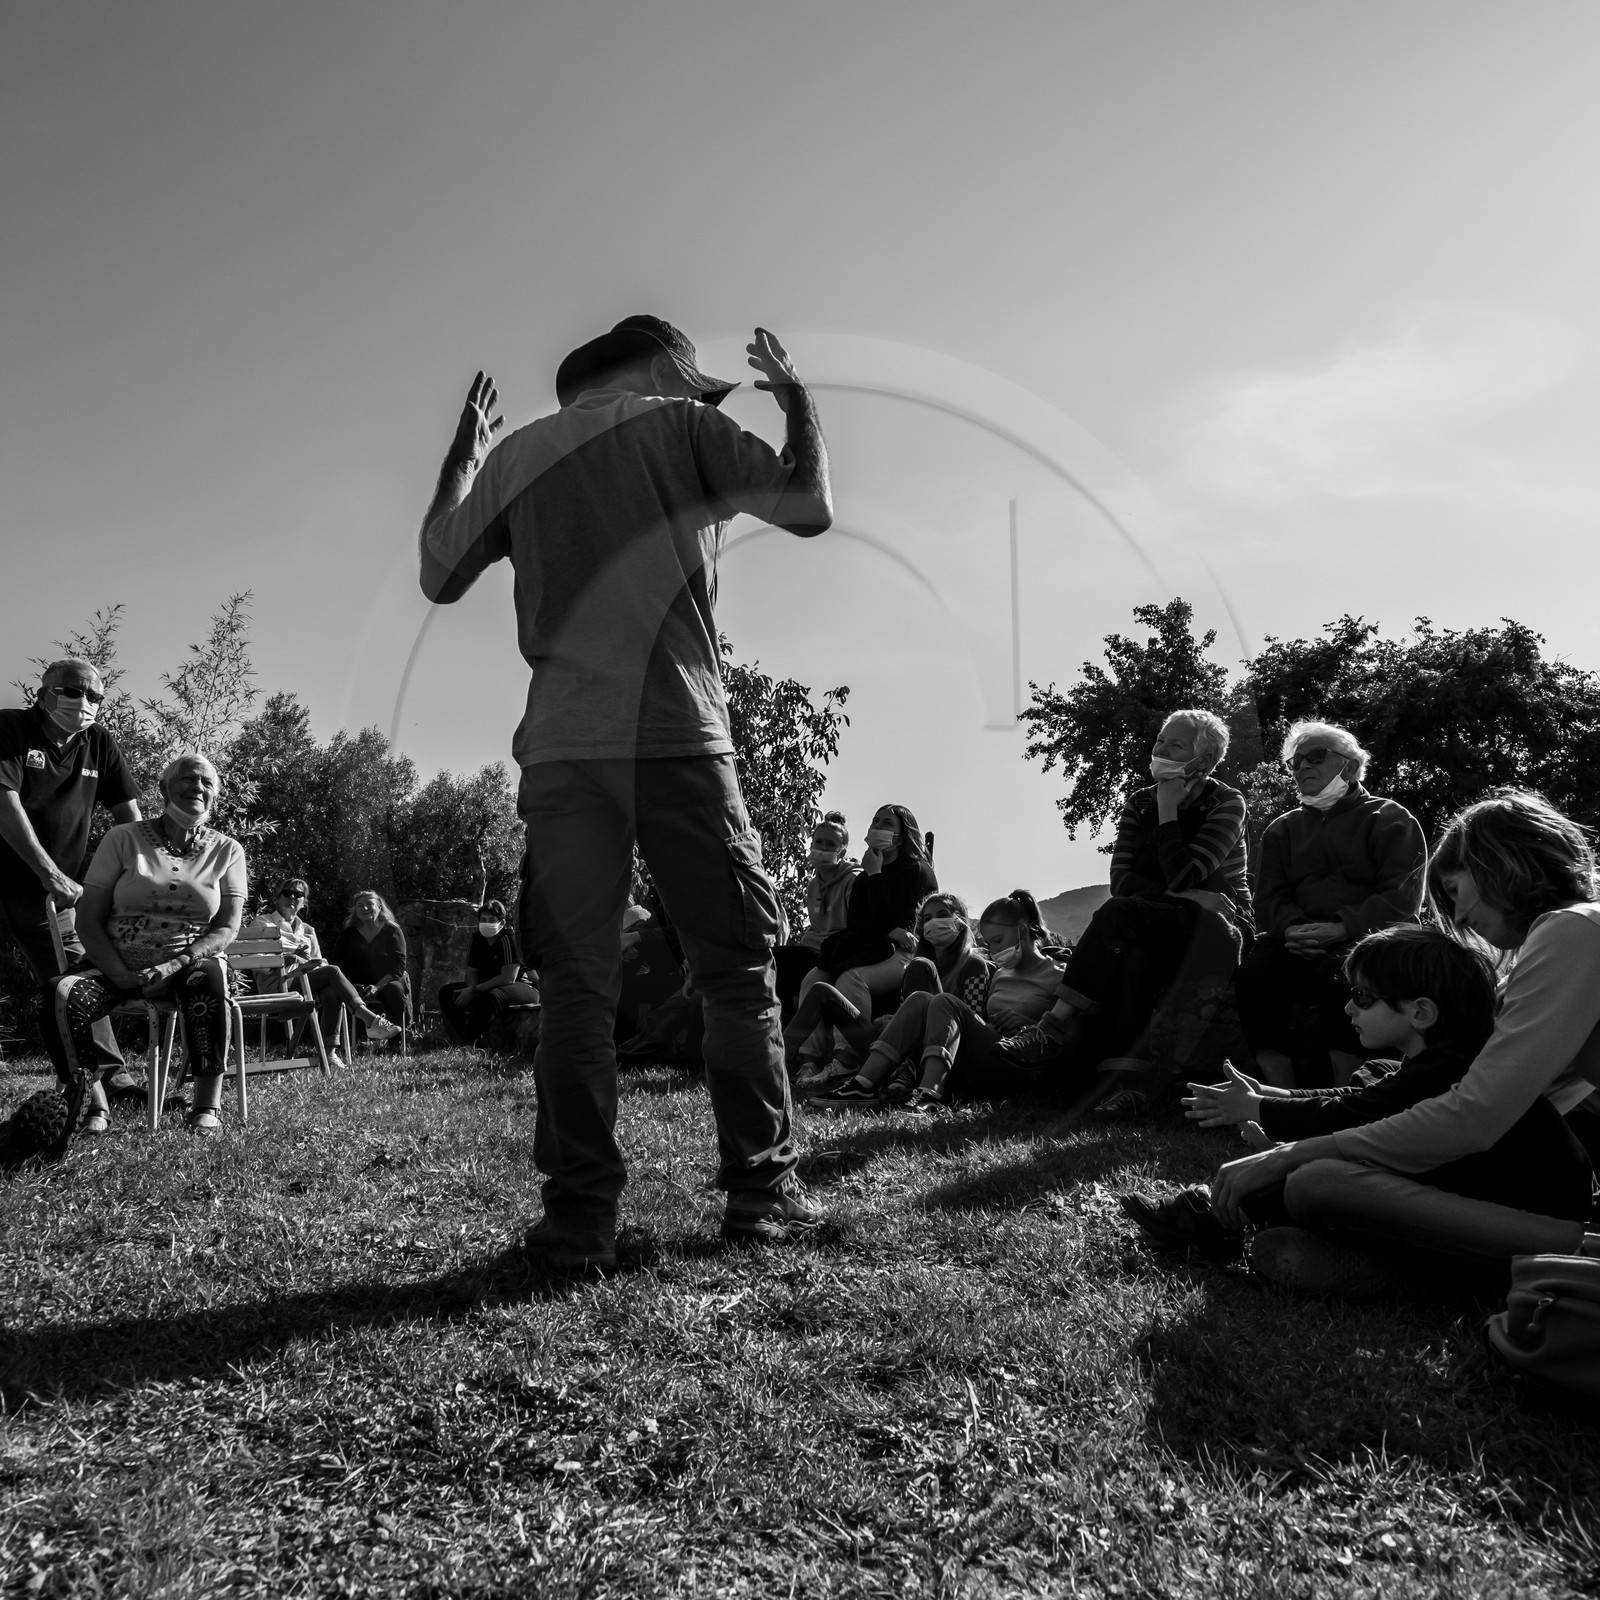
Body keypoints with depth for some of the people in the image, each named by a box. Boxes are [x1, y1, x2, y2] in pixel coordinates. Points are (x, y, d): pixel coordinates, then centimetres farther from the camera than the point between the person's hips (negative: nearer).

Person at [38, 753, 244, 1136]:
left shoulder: (226, 851, 6)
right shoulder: (124, 839, 4)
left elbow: (227, 927, -2)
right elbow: (88, 920, 0)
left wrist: (175, 965, -19)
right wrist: (120, 974, -16)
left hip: (191, 962, -1)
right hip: (116, 963, 1)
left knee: (209, 982, -35)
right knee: (60, 993, -29)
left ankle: (206, 1108, -29)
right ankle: (95, 1105, -16)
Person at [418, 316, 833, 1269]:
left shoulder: (517, 453, 17)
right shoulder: (680, 426, 7)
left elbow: (440, 578, 23)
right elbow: (812, 507, 2)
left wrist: (462, 456, 34)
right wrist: (797, 397, 19)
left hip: (562, 750, 3)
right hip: (677, 736, -3)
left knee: (577, 984, 4)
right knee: (739, 969, 7)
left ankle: (582, 1219, 4)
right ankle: (763, 1193, 11)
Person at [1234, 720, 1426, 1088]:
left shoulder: (1390, 819, 11)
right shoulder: (1282, 829, 25)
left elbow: (1402, 896, -4)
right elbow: (1270, 896, 14)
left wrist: (1341, 928, -20)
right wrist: (1292, 928, -12)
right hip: (1300, 945, 3)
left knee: (1339, 971, -37)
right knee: (1253, 971, -29)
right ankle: (1282, 1097, -29)